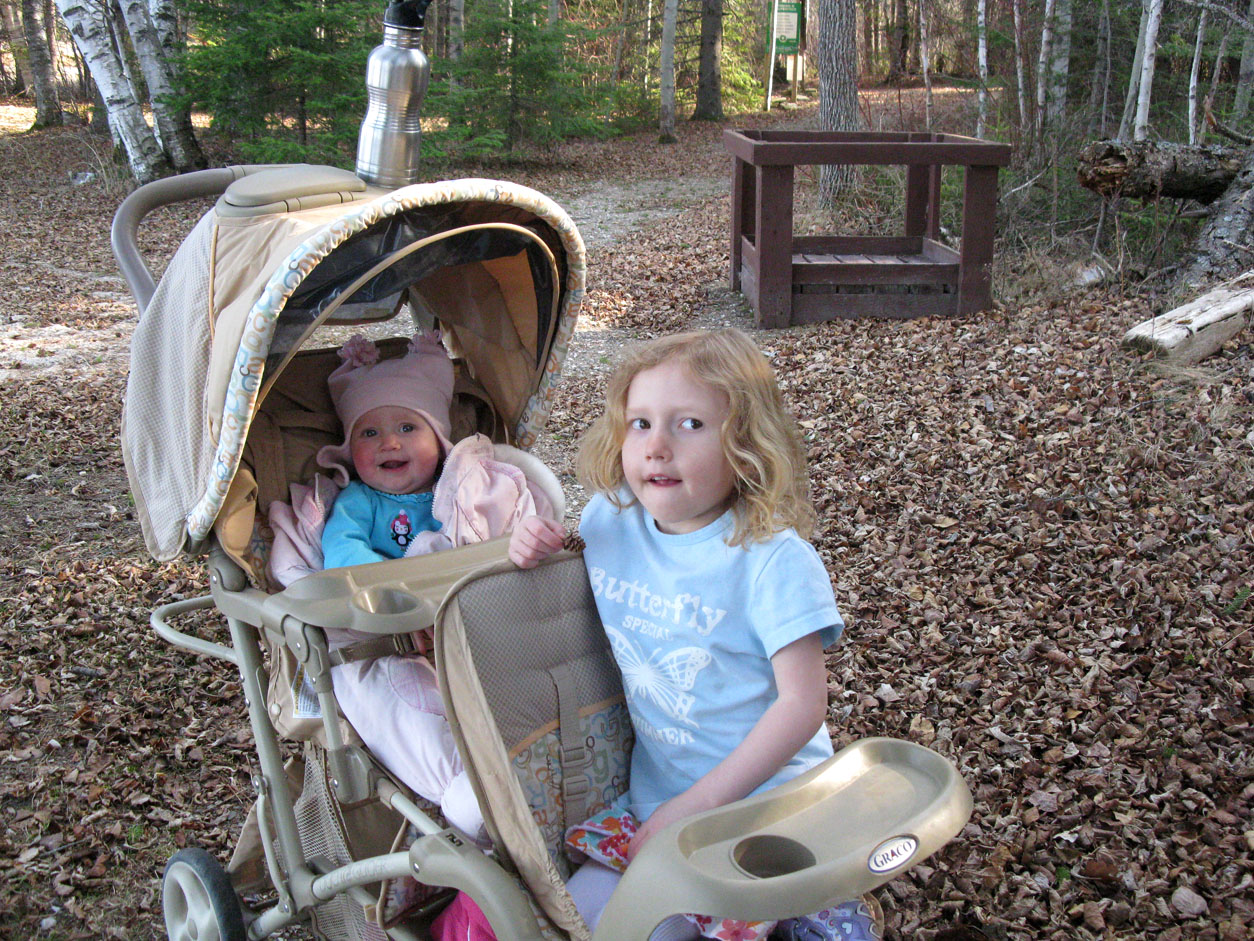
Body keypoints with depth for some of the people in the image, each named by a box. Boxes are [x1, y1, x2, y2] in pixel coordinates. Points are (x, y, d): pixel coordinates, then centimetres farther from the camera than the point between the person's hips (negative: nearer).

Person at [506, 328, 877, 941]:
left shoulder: (773, 557, -18)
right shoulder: (610, 518, -2)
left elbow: (803, 704, -18)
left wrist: (694, 807, -20)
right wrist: (536, 551, -6)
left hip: (762, 796, -6)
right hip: (654, 797, 6)